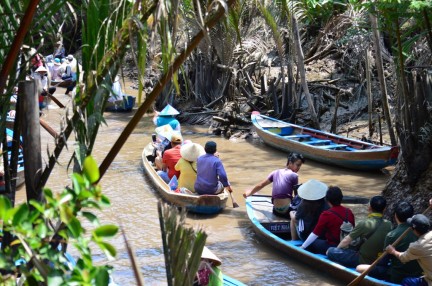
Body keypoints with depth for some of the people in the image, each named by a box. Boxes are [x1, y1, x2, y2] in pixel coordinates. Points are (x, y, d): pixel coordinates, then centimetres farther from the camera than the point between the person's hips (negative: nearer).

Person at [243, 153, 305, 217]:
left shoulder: (276, 172, 12)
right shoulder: (294, 175, -3)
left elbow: (260, 185, 21)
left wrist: (250, 192, 36)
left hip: (276, 210, 7)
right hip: (286, 209, -7)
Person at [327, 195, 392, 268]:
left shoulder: (364, 224, -19)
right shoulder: (389, 224, -4)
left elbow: (346, 241, -10)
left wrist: (336, 249, 9)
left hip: (364, 261, -6)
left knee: (331, 251, -1)